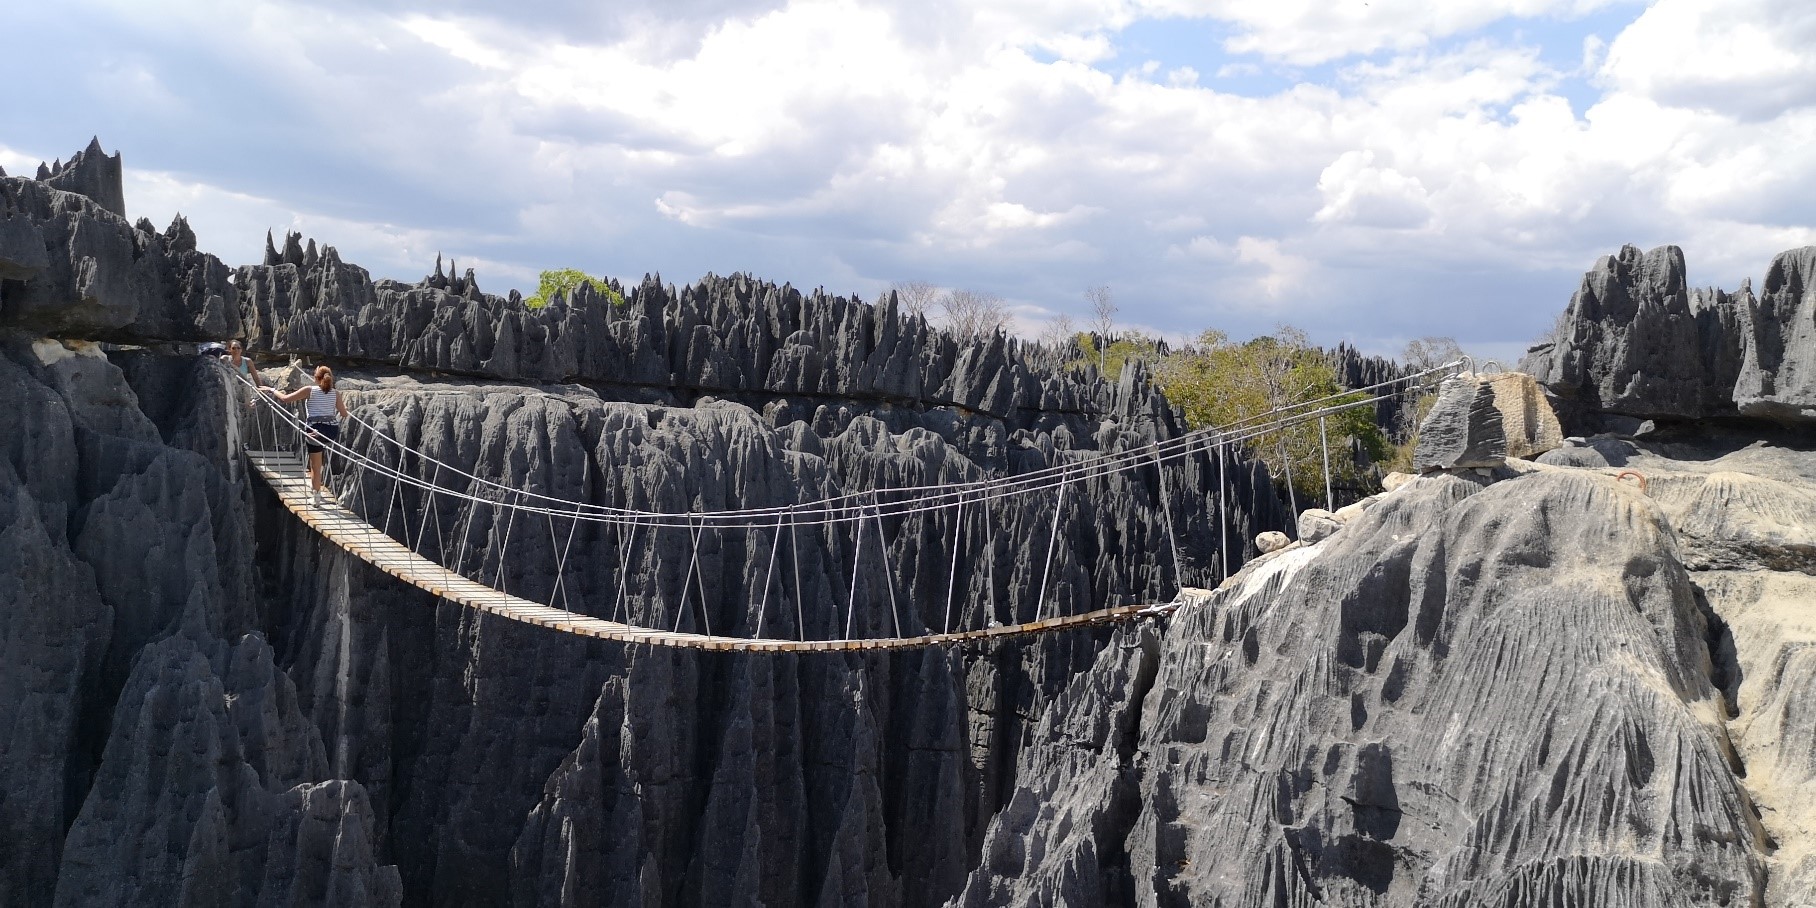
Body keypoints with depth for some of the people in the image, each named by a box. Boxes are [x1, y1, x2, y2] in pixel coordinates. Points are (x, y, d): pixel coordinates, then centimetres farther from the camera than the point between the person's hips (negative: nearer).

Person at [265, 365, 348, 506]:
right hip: (333, 430, 4)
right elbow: (344, 413, 14)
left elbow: (285, 398, -1)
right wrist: (344, 405, 36)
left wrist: (272, 390, 16)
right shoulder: (335, 393, 8)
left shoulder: (309, 390, -1)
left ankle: (316, 498, 9)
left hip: (316, 430, -4)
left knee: (316, 467, 4)